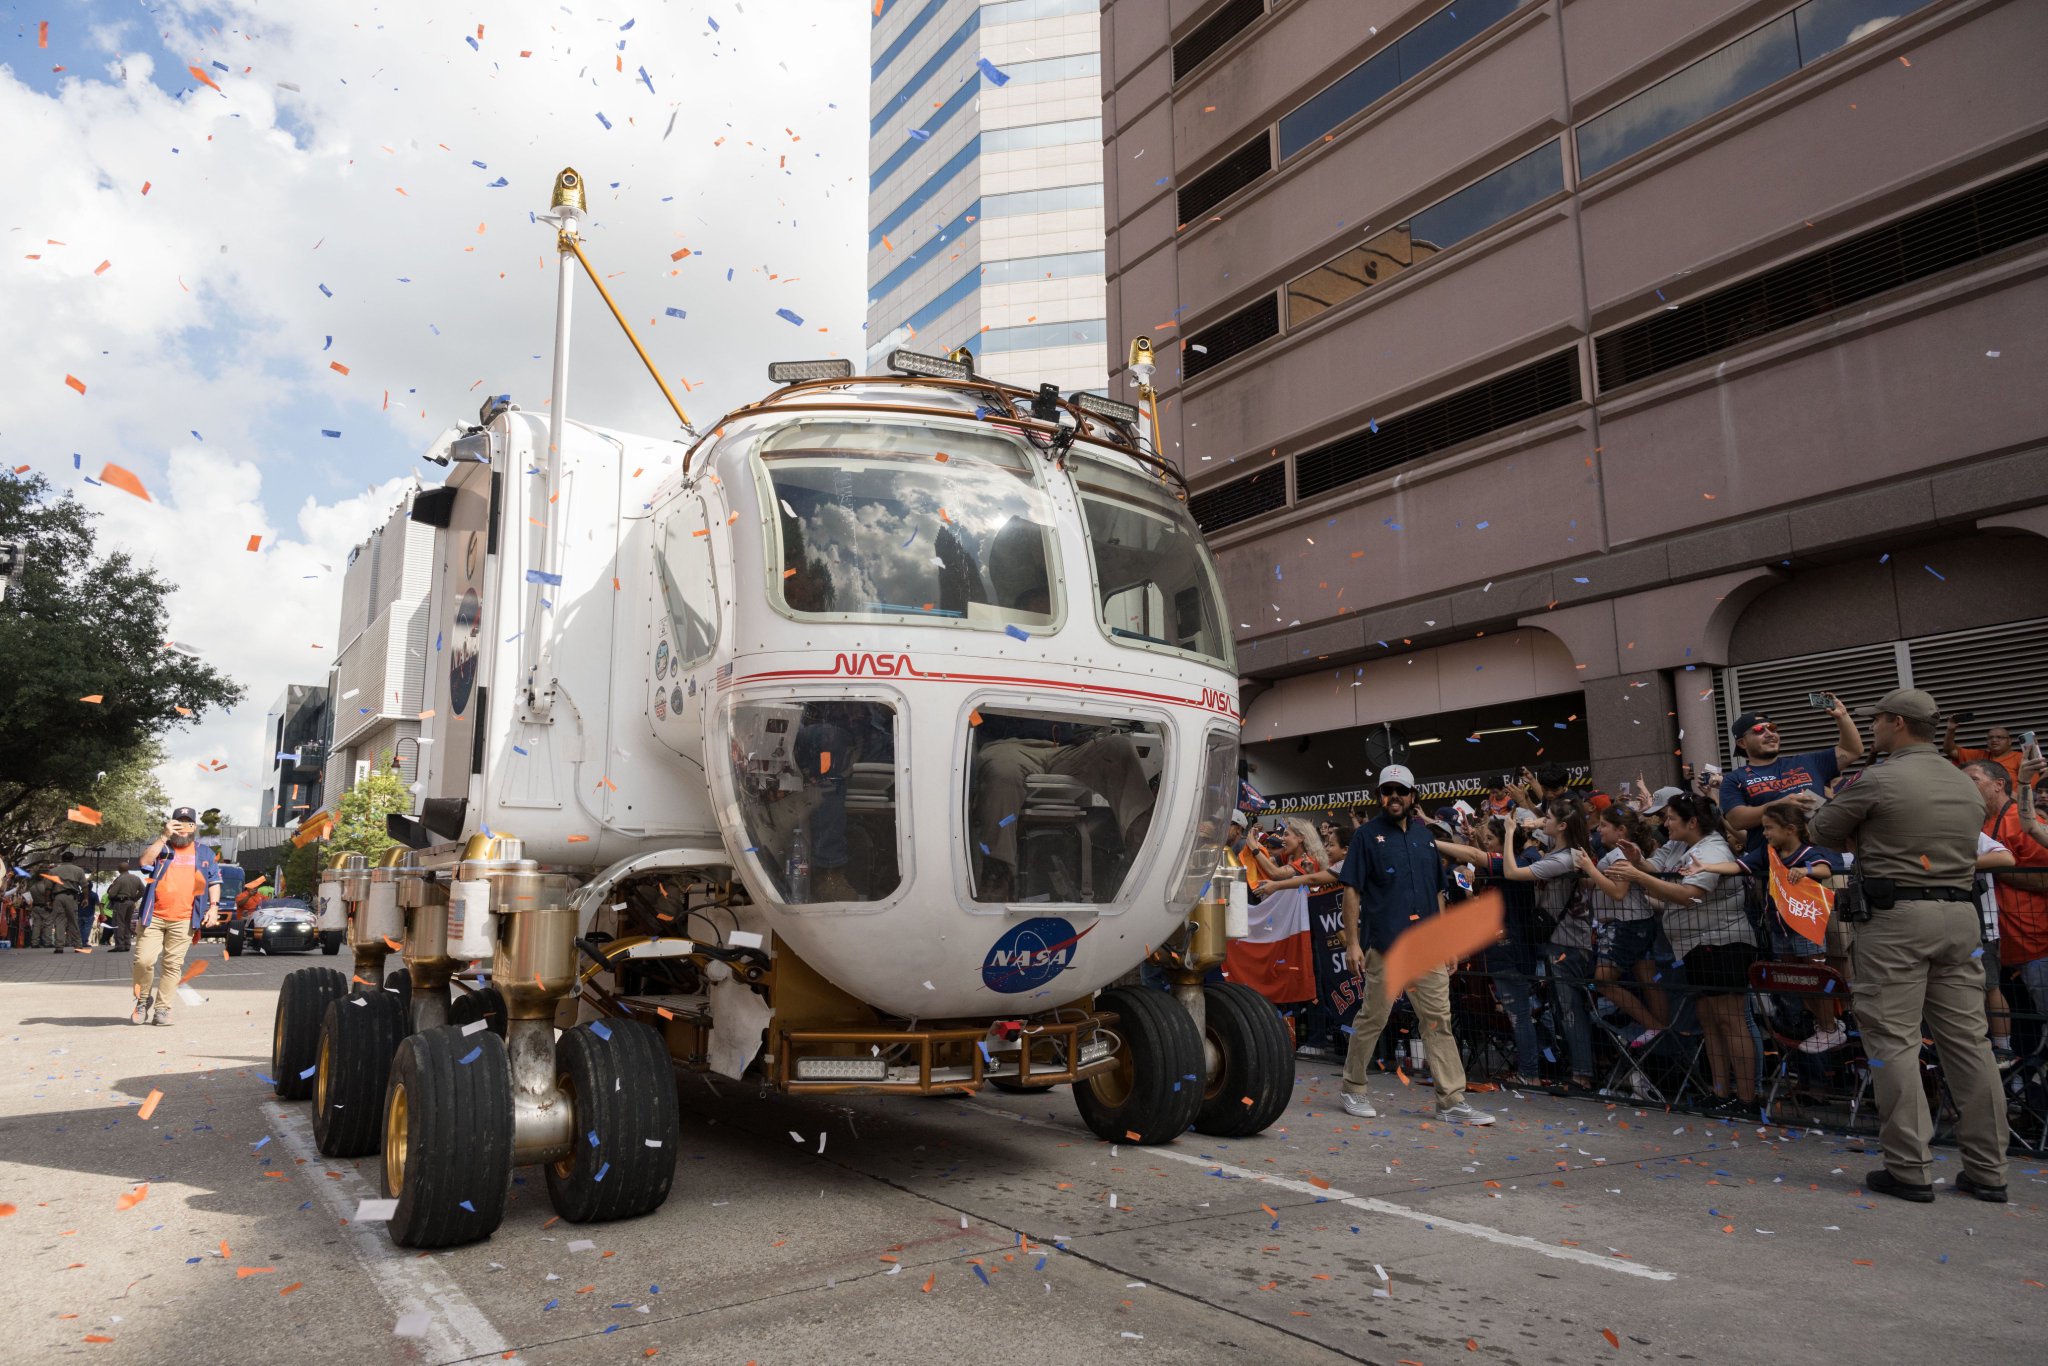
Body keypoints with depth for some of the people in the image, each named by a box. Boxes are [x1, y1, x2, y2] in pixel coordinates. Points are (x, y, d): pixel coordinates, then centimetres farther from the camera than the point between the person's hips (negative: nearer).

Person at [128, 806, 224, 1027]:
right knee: (144, 960, -7)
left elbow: (214, 882, 14)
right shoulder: (161, 847, 10)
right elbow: (144, 862, -11)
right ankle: (142, 1001, 15)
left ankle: (161, 1008, 9)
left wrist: (213, 906, 1)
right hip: (153, 917, -1)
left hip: (183, 920, 1)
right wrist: (164, 837, -16)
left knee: (173, 964, 2)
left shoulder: (205, 853, 14)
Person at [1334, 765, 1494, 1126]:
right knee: (1372, 1019, 3)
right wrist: (1352, 942, -10)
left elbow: (1437, 893, 20)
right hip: (1384, 944, -4)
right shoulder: (1367, 835, 2)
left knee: (1439, 1021, 3)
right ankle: (1354, 1090, 17)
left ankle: (1452, 1101, 7)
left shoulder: (1425, 836, 16)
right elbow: (1352, 890, -3)